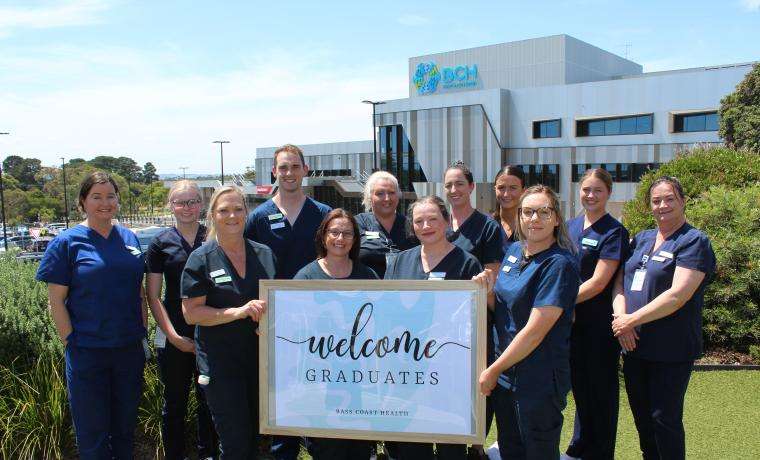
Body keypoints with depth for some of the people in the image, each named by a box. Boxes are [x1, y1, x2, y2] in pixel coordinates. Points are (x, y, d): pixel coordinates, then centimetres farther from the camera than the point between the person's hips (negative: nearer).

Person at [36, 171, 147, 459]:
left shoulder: (130, 238, 5)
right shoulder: (67, 242, -7)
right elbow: (56, 300, -7)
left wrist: (143, 333, 7)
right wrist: (70, 341, -11)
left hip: (130, 348, 4)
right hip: (87, 353, -4)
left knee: (126, 425, 17)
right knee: (92, 433, 8)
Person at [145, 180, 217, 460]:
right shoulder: (161, 243, 0)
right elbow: (153, 296, 0)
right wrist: (174, 336, -8)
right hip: (174, 338, 0)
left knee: (209, 401, 12)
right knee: (175, 403, 11)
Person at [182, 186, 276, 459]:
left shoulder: (265, 254, 6)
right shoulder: (201, 259, -6)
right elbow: (191, 313, -11)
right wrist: (238, 312, -22)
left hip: (260, 356, 4)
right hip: (221, 362, -4)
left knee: (256, 437, 17)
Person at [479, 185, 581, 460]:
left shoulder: (559, 264, -18)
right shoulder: (514, 251, 5)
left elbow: (536, 330, -22)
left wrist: (493, 370, -14)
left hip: (539, 382, -7)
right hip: (504, 375, 7)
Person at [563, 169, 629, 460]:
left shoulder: (614, 232, -10)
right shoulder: (570, 226, 9)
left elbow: (598, 282, -17)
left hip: (600, 324, -6)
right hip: (571, 320, 6)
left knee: (600, 390, 7)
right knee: (580, 385, 18)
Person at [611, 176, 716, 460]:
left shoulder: (694, 242, -10)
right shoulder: (641, 239, 12)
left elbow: (678, 295, -20)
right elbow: (619, 282, 8)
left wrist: (632, 320, -17)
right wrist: (621, 317, -10)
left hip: (671, 350, -6)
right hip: (634, 345, 7)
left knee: (665, 418, 3)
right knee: (641, 415, 16)